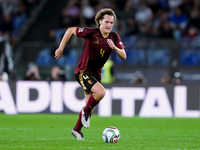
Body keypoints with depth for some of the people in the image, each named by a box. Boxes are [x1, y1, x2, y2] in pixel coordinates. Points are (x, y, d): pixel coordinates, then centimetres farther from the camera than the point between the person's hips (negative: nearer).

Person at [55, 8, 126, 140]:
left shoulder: (114, 37, -3)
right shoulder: (91, 33, -17)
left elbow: (123, 56, -7)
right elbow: (70, 30, -6)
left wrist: (114, 47, -27)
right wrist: (61, 49, -6)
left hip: (96, 74, 6)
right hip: (83, 72, -6)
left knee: (90, 107, 13)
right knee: (101, 92, -29)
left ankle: (77, 130, 34)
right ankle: (85, 112, -2)